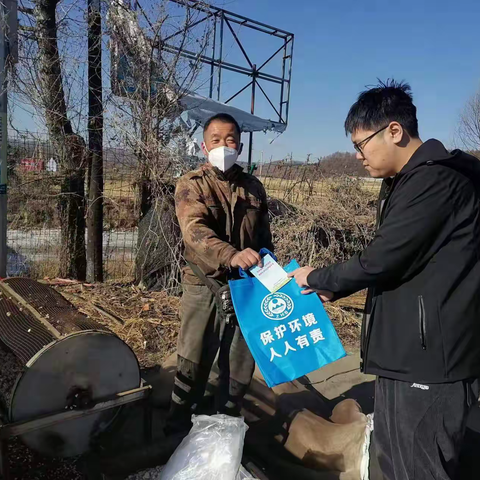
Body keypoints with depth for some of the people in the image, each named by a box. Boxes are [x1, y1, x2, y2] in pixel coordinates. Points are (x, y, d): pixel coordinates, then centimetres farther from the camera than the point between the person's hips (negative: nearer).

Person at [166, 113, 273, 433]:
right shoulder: (191, 185, -5)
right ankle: (179, 435, 28)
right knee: (192, 367, 7)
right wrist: (231, 255, -41)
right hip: (205, 288, -3)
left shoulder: (254, 187, 8)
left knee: (240, 367, 14)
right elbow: (195, 231, -24)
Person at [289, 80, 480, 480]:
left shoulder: (437, 180, -19)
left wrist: (316, 277, -5)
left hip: (430, 359, -10)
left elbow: (381, 260, -22)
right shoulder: (406, 182, 14)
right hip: (404, 353, 10)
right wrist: (334, 289, 15)